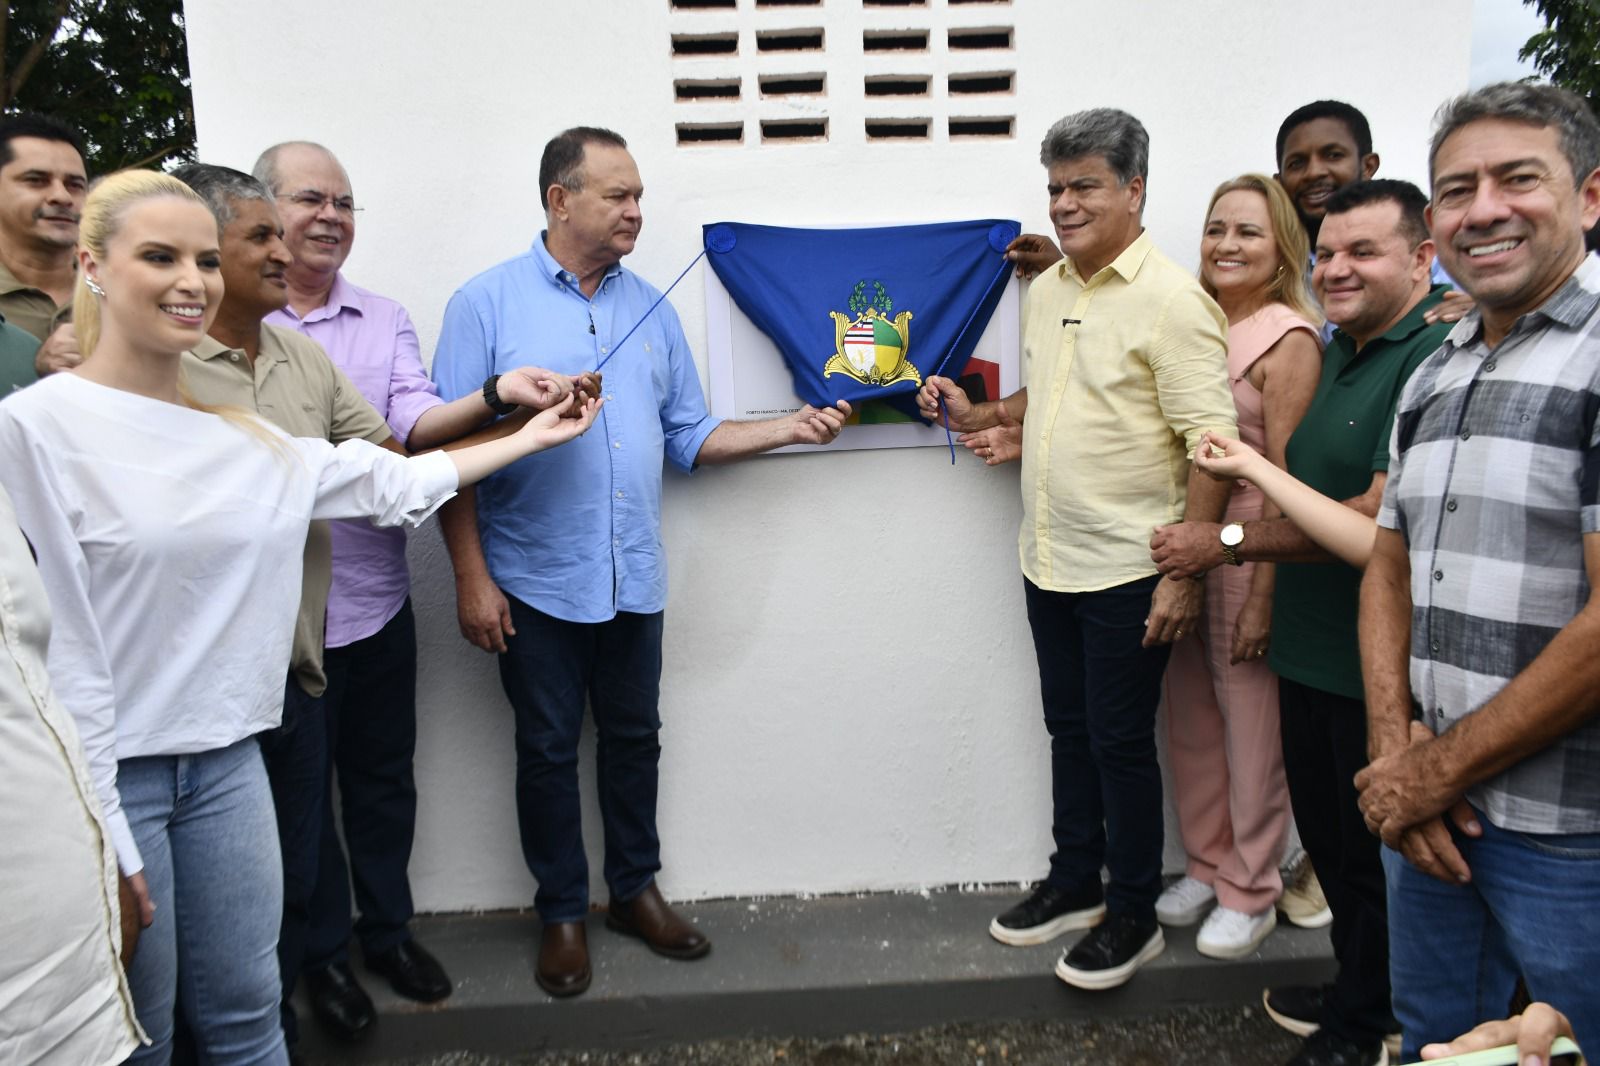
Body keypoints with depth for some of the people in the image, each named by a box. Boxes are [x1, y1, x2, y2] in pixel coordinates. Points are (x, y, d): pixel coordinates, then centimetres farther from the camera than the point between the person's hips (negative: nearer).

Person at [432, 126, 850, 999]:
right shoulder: (487, 303, -6)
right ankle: (562, 913, 28)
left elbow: (688, 437, 10)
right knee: (549, 751, 10)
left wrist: (788, 428, -1)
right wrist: (472, 578, -12)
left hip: (633, 578, 4)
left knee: (634, 738, 15)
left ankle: (635, 890, 34)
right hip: (536, 582, -4)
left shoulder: (651, 308, 7)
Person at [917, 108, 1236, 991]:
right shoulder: (1046, 290, 10)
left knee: (1121, 742, 5)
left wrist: (1188, 571, -21)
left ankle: (1132, 916, 24)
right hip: (1048, 561, 7)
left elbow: (1210, 441, -18)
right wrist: (978, 415, 8)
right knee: (1069, 727, 18)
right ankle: (1075, 882, 36)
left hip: (1127, 571, -7)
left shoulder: (1171, 300, -15)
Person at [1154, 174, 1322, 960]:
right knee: (1191, 717, 14)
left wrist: (1263, 597, -16)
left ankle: (1250, 892, 25)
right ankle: (1208, 863, 34)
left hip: (1250, 552, -6)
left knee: (1251, 724, 6)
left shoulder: (1289, 338, -11)